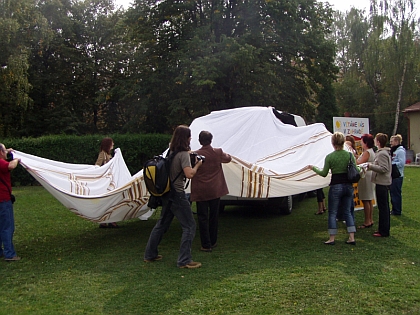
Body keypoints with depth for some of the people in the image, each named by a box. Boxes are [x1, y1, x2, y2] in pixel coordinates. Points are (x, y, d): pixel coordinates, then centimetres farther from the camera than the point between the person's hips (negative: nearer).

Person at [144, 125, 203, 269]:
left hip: (167, 193, 9)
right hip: (177, 194, -9)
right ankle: (184, 260, 0)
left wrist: (191, 158, 15)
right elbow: (189, 174, -25)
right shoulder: (183, 154, -15)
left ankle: (150, 254, 28)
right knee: (189, 226, 0)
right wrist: (197, 164, -7)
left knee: (162, 223, 19)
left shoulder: (171, 152, 10)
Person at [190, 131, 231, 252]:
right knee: (214, 216, 15)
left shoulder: (195, 155, -13)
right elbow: (228, 159, 15)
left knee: (203, 218, 3)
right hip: (215, 190, 3)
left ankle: (206, 245, 4)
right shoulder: (218, 152, -4)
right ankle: (213, 242, 25)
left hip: (200, 191, -3)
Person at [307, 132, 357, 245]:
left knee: (332, 213, 6)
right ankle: (351, 237, 9)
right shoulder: (350, 155, -1)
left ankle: (332, 238, 8)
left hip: (336, 186, -4)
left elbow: (324, 173, -3)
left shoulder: (329, 157, -9)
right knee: (347, 212, 13)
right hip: (348, 186, 4)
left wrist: (313, 168, 12)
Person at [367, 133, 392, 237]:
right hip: (384, 182, 11)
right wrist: (372, 166, 12)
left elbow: (383, 169, -24)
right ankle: (385, 228, 25)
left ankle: (383, 231, 0)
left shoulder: (382, 154, -18)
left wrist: (371, 166, -19)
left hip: (381, 183, -11)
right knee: (384, 206, 16)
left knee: (382, 207, -5)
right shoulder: (384, 152, 14)